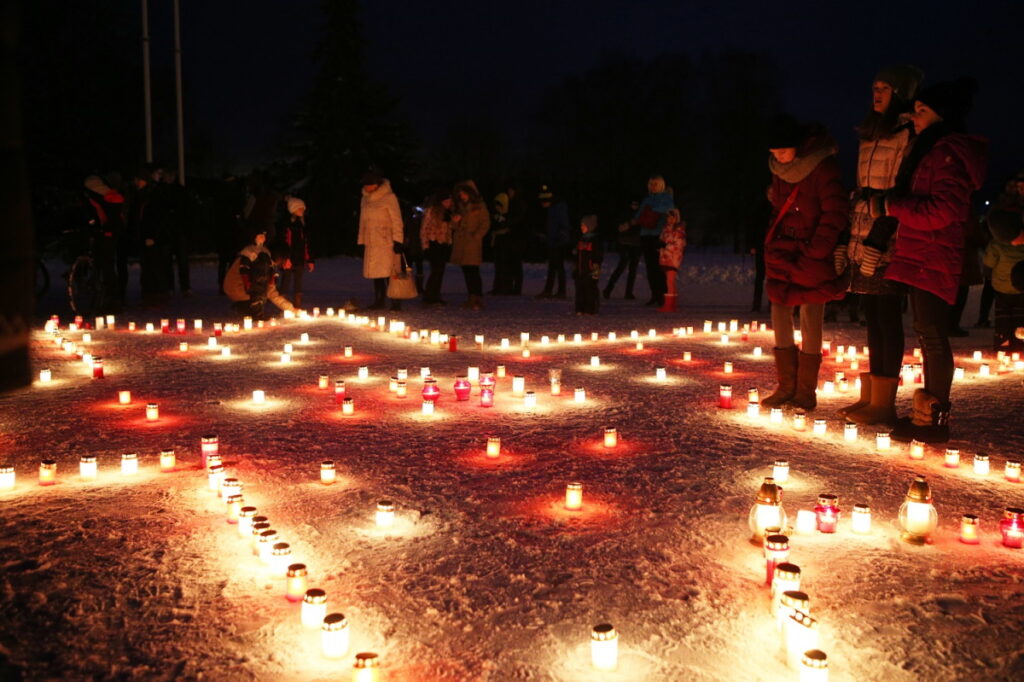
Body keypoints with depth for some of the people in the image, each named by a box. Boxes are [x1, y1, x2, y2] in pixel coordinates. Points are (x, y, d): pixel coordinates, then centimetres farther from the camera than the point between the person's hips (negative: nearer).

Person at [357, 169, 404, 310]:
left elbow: (396, 220, -7)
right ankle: (379, 301, 12)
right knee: (374, 272, 5)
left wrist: (397, 240, -14)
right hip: (371, 242, 6)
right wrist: (361, 241, 17)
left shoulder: (389, 197, -4)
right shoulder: (365, 199, 15)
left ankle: (395, 301, -9)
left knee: (388, 271, -12)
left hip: (386, 242, -6)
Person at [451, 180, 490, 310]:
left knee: (473, 271, -13)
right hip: (460, 244, 6)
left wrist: (476, 236, -12)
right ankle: (471, 298, 11)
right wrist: (454, 221, -1)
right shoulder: (460, 207, 19)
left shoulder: (480, 206, 1)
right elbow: (455, 227, 22)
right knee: (466, 271, 6)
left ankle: (478, 299, -13)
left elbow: (485, 224, -3)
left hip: (473, 244, -6)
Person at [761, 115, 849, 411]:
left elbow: (836, 213, -16)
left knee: (810, 319, -2)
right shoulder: (780, 169, 8)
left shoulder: (823, 167, -13)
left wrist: (815, 252, -16)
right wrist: (773, 242, 12)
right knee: (779, 314, 6)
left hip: (812, 256, -7)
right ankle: (787, 386, 14)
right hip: (783, 253, 7)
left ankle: (806, 391, 6)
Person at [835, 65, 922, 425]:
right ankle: (870, 397, 14)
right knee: (871, 316, 9)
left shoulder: (910, 135, -6)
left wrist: (883, 243, -21)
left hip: (888, 240, -8)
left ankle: (883, 403, -2)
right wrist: (846, 241, 17)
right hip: (863, 240, 8)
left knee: (887, 317, -6)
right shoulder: (870, 136, 20)